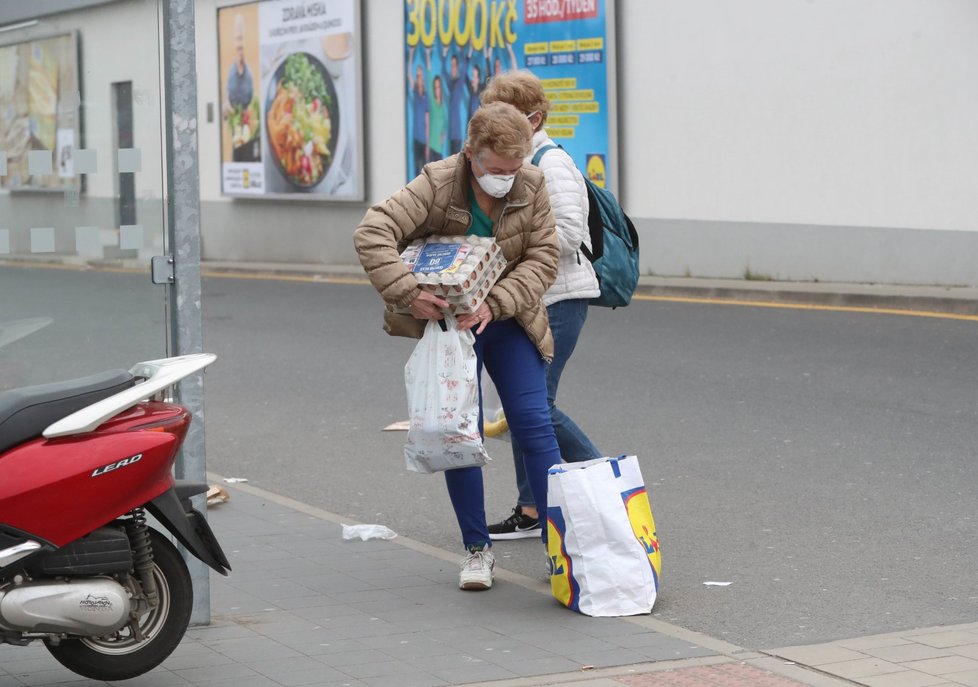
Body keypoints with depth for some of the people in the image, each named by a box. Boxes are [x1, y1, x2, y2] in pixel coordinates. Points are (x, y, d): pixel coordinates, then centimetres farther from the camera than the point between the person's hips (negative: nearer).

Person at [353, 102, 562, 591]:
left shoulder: (532, 188, -10)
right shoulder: (437, 184, -17)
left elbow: (543, 258, -11)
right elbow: (372, 234, -24)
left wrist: (495, 304, -25)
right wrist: (408, 293, -34)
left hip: (509, 324, 1)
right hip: (449, 324, -1)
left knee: (534, 426, -4)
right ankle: (477, 550, 13)